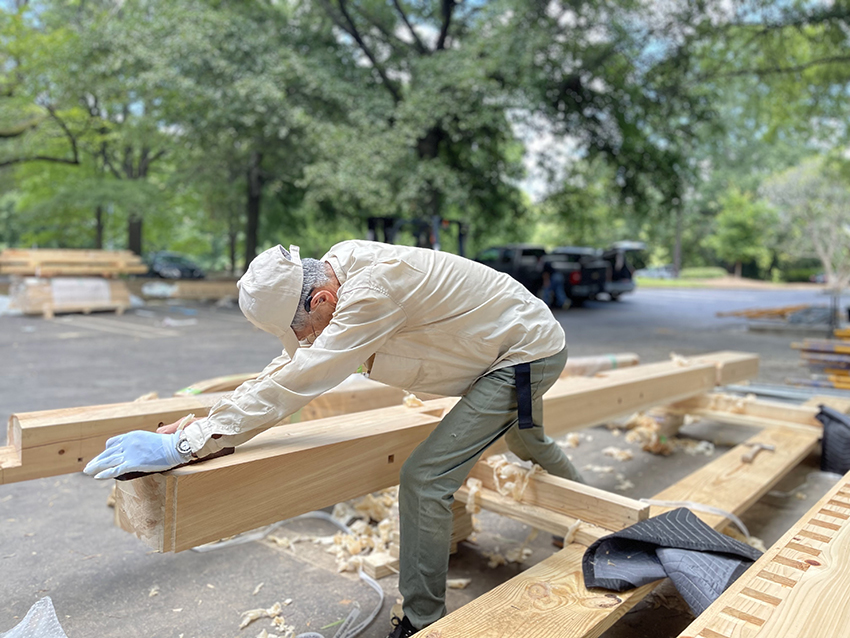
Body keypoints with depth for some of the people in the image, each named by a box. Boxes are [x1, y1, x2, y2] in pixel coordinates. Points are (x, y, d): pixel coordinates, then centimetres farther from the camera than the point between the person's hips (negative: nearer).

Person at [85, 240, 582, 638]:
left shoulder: (376, 287, -36)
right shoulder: (331, 274, -7)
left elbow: (300, 380, -39)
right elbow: (287, 366, -1)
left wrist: (187, 444, -36)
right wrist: (207, 421, -8)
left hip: (528, 354, -10)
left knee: (425, 480, -14)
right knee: (528, 444, 34)